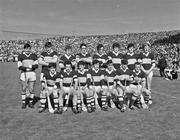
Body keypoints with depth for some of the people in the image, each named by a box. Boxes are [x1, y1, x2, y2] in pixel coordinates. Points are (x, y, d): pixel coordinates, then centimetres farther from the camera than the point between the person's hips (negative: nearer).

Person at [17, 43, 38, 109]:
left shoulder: (34, 55, 7)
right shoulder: (20, 56, 4)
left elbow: (36, 65, -1)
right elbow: (19, 67, -4)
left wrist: (30, 66, -19)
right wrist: (27, 68, -16)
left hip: (32, 74, 1)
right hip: (24, 74, -1)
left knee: (31, 89, 4)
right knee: (24, 89, 1)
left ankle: (31, 102, 18)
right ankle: (23, 103, 15)